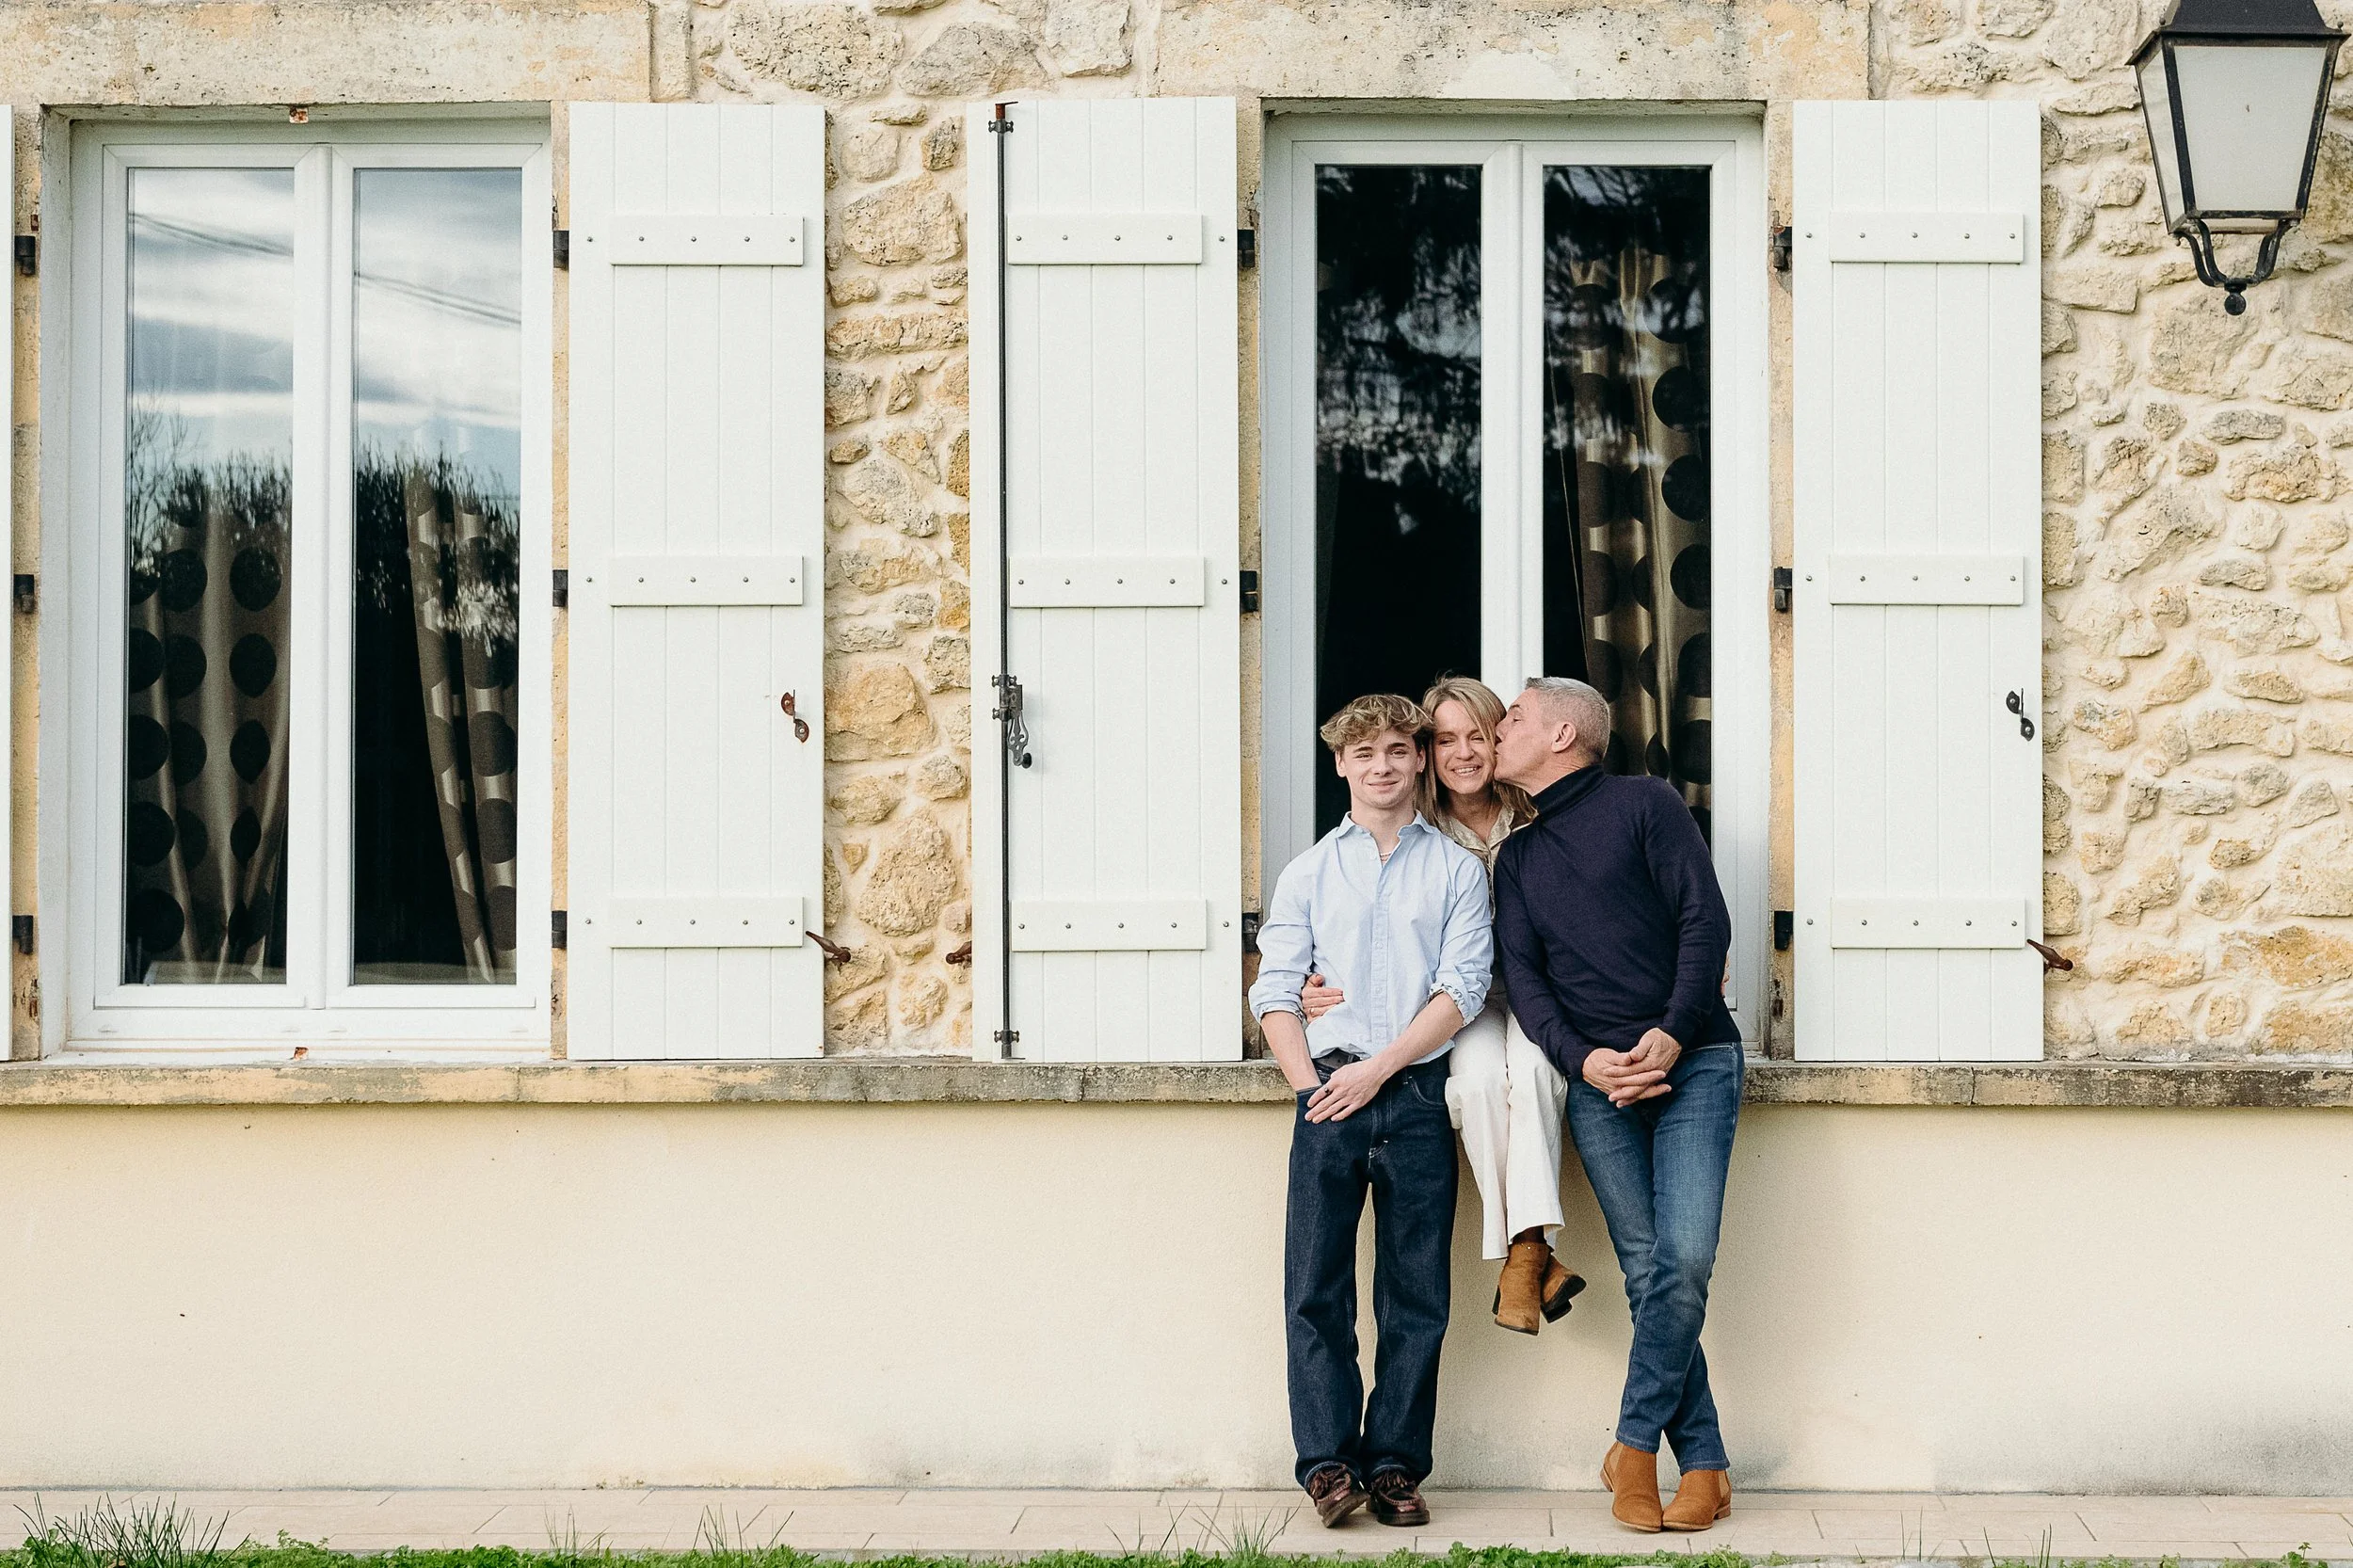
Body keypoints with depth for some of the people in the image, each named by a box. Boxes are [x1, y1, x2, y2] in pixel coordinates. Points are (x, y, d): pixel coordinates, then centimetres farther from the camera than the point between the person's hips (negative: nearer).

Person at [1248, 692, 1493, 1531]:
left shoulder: (1456, 868, 9)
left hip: (1416, 1094, -1)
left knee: (1416, 1293, 1)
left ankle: (1395, 1464, 7)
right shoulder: (1310, 873, 13)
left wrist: (1377, 1069, -9)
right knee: (1315, 1287, -4)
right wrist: (1311, 1084, -7)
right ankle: (1328, 1462, 0)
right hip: (1329, 1096, 1)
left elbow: (1463, 988, -1)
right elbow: (1275, 990, 7)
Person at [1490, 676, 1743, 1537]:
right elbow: (1522, 974, 11)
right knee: (1647, 1270, -4)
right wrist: (1581, 1058, -7)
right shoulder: (1517, 857, 20)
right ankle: (1702, 1462, 0)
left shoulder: (1645, 803, 6)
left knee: (1684, 1259, -16)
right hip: (1597, 1079, 4)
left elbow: (1705, 920, -1)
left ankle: (1635, 1444, -4)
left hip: (1693, 1059, -4)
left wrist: (1673, 1032, -13)